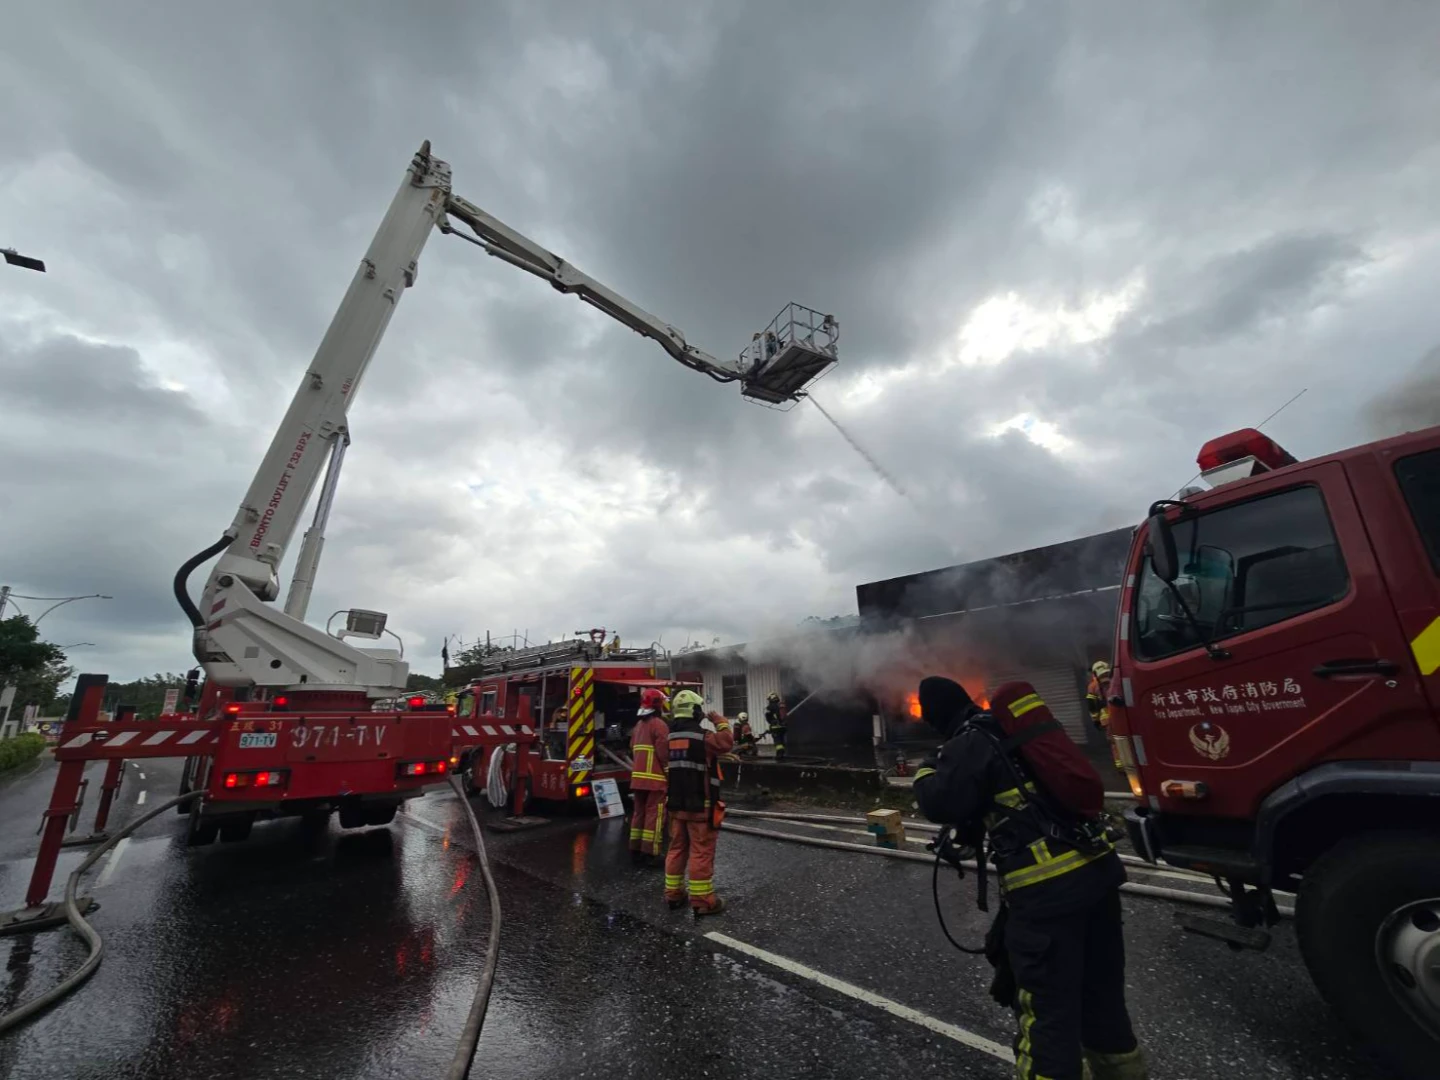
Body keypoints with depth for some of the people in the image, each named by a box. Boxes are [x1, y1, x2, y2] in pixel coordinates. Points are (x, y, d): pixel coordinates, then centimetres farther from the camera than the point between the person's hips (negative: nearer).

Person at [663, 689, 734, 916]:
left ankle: (673, 894, 26)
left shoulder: (671, 736, 5)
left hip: (676, 804, 7)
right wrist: (720, 721, 4)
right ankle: (702, 901, 8)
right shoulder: (702, 737, -19)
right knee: (701, 852, 1)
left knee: (677, 848, 17)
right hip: (700, 805, -7)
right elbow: (726, 742, -7)